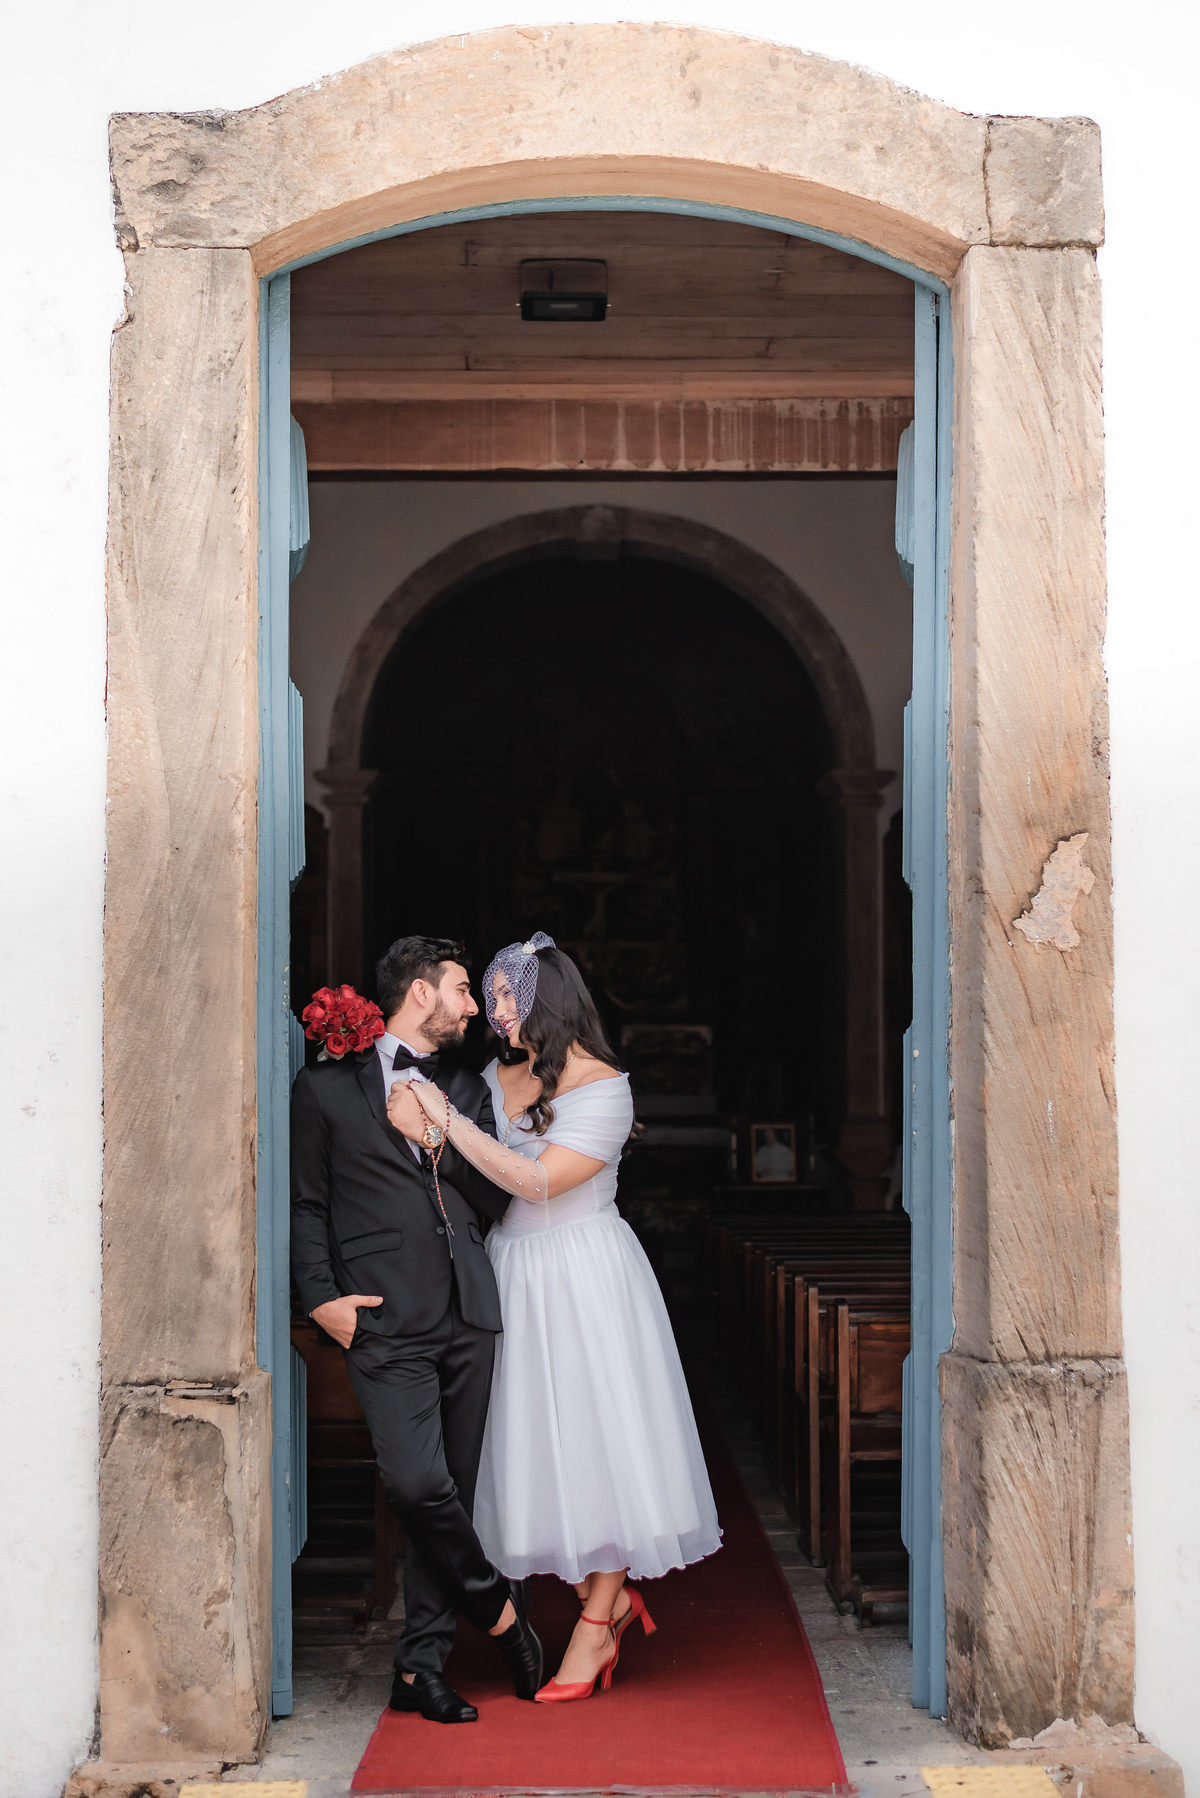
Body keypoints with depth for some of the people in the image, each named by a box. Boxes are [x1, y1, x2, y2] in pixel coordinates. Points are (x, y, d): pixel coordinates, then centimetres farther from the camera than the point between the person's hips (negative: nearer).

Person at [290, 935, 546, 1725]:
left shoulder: (466, 1089, 18)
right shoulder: (327, 1087, 6)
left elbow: (500, 1196, 13)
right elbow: (305, 1205, 5)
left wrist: (444, 1136, -1)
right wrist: (323, 1297, -6)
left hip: (467, 1316, 5)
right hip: (385, 1321, -4)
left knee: (452, 1488, 3)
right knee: (417, 1481, -17)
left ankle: (422, 1667, 11)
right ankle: (495, 1602, 8)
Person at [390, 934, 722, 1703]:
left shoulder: (603, 1087, -12)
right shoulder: (498, 1076, 7)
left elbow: (539, 1180, -21)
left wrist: (449, 1122, -21)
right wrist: (417, 1113, -9)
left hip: (583, 1273, -6)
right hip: (514, 1270, 6)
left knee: (594, 1436, 1)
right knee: (537, 1439, 7)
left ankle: (596, 1625, 12)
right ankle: (611, 1595, 23)